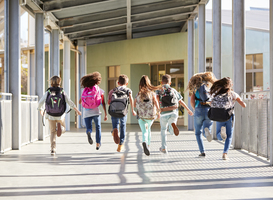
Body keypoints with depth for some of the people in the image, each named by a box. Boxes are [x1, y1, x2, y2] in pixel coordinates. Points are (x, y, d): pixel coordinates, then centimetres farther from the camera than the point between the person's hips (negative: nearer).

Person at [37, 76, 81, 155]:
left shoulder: (48, 92, -6)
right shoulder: (62, 92, -6)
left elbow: (40, 102, -3)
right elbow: (70, 102, -5)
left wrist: (40, 110, 18)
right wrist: (77, 110, 9)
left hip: (50, 116, 1)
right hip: (60, 116, -1)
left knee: (52, 132, 15)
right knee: (63, 129, 22)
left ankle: (53, 149, 7)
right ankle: (60, 127, -15)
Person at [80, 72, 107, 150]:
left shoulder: (85, 90, 6)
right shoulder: (100, 91, -1)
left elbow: (80, 102, 10)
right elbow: (103, 103, -3)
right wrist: (105, 114, 1)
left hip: (86, 112, 1)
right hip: (96, 111, -1)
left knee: (89, 128, 9)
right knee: (98, 127, 21)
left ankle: (88, 132, -27)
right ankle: (98, 143, 20)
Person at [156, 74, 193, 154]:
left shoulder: (159, 90, 8)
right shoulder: (173, 90, 15)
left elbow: (157, 99, -13)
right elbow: (181, 101, 20)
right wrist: (188, 110, 28)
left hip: (164, 113, -1)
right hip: (174, 112, 1)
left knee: (163, 130, 20)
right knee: (172, 132, 7)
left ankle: (164, 148, 20)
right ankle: (173, 124, -30)